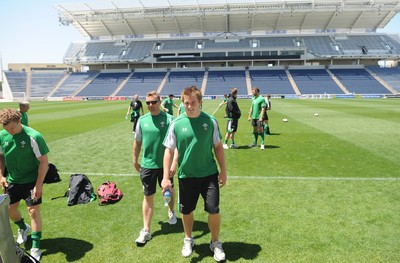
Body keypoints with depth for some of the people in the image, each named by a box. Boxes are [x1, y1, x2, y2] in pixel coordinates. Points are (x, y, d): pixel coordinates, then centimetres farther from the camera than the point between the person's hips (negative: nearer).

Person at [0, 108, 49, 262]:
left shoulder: (33, 137, -23)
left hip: (31, 181, -5)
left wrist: (38, 185, -19)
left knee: (33, 212, -4)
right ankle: (23, 228, 48)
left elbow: (44, 161, -19)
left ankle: (35, 247, 11)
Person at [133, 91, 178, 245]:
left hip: (165, 164, -1)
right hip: (147, 165, 2)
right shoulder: (142, 120, 0)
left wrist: (174, 164, -18)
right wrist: (135, 161, 12)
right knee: (148, 197, 6)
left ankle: (171, 212, 49)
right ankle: (146, 231, 17)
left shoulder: (168, 119, -11)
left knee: (168, 191, 20)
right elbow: (137, 142, 9)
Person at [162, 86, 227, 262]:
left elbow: (218, 146, 3)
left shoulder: (210, 121, -6)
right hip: (186, 175, 1)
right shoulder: (177, 123, -7)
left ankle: (215, 243, 29)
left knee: (214, 210, 1)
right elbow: (169, 150, -3)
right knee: (186, 211, 14)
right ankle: (188, 240, 42)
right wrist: (165, 177, -7)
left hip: (209, 174, 0)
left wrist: (223, 171, 2)